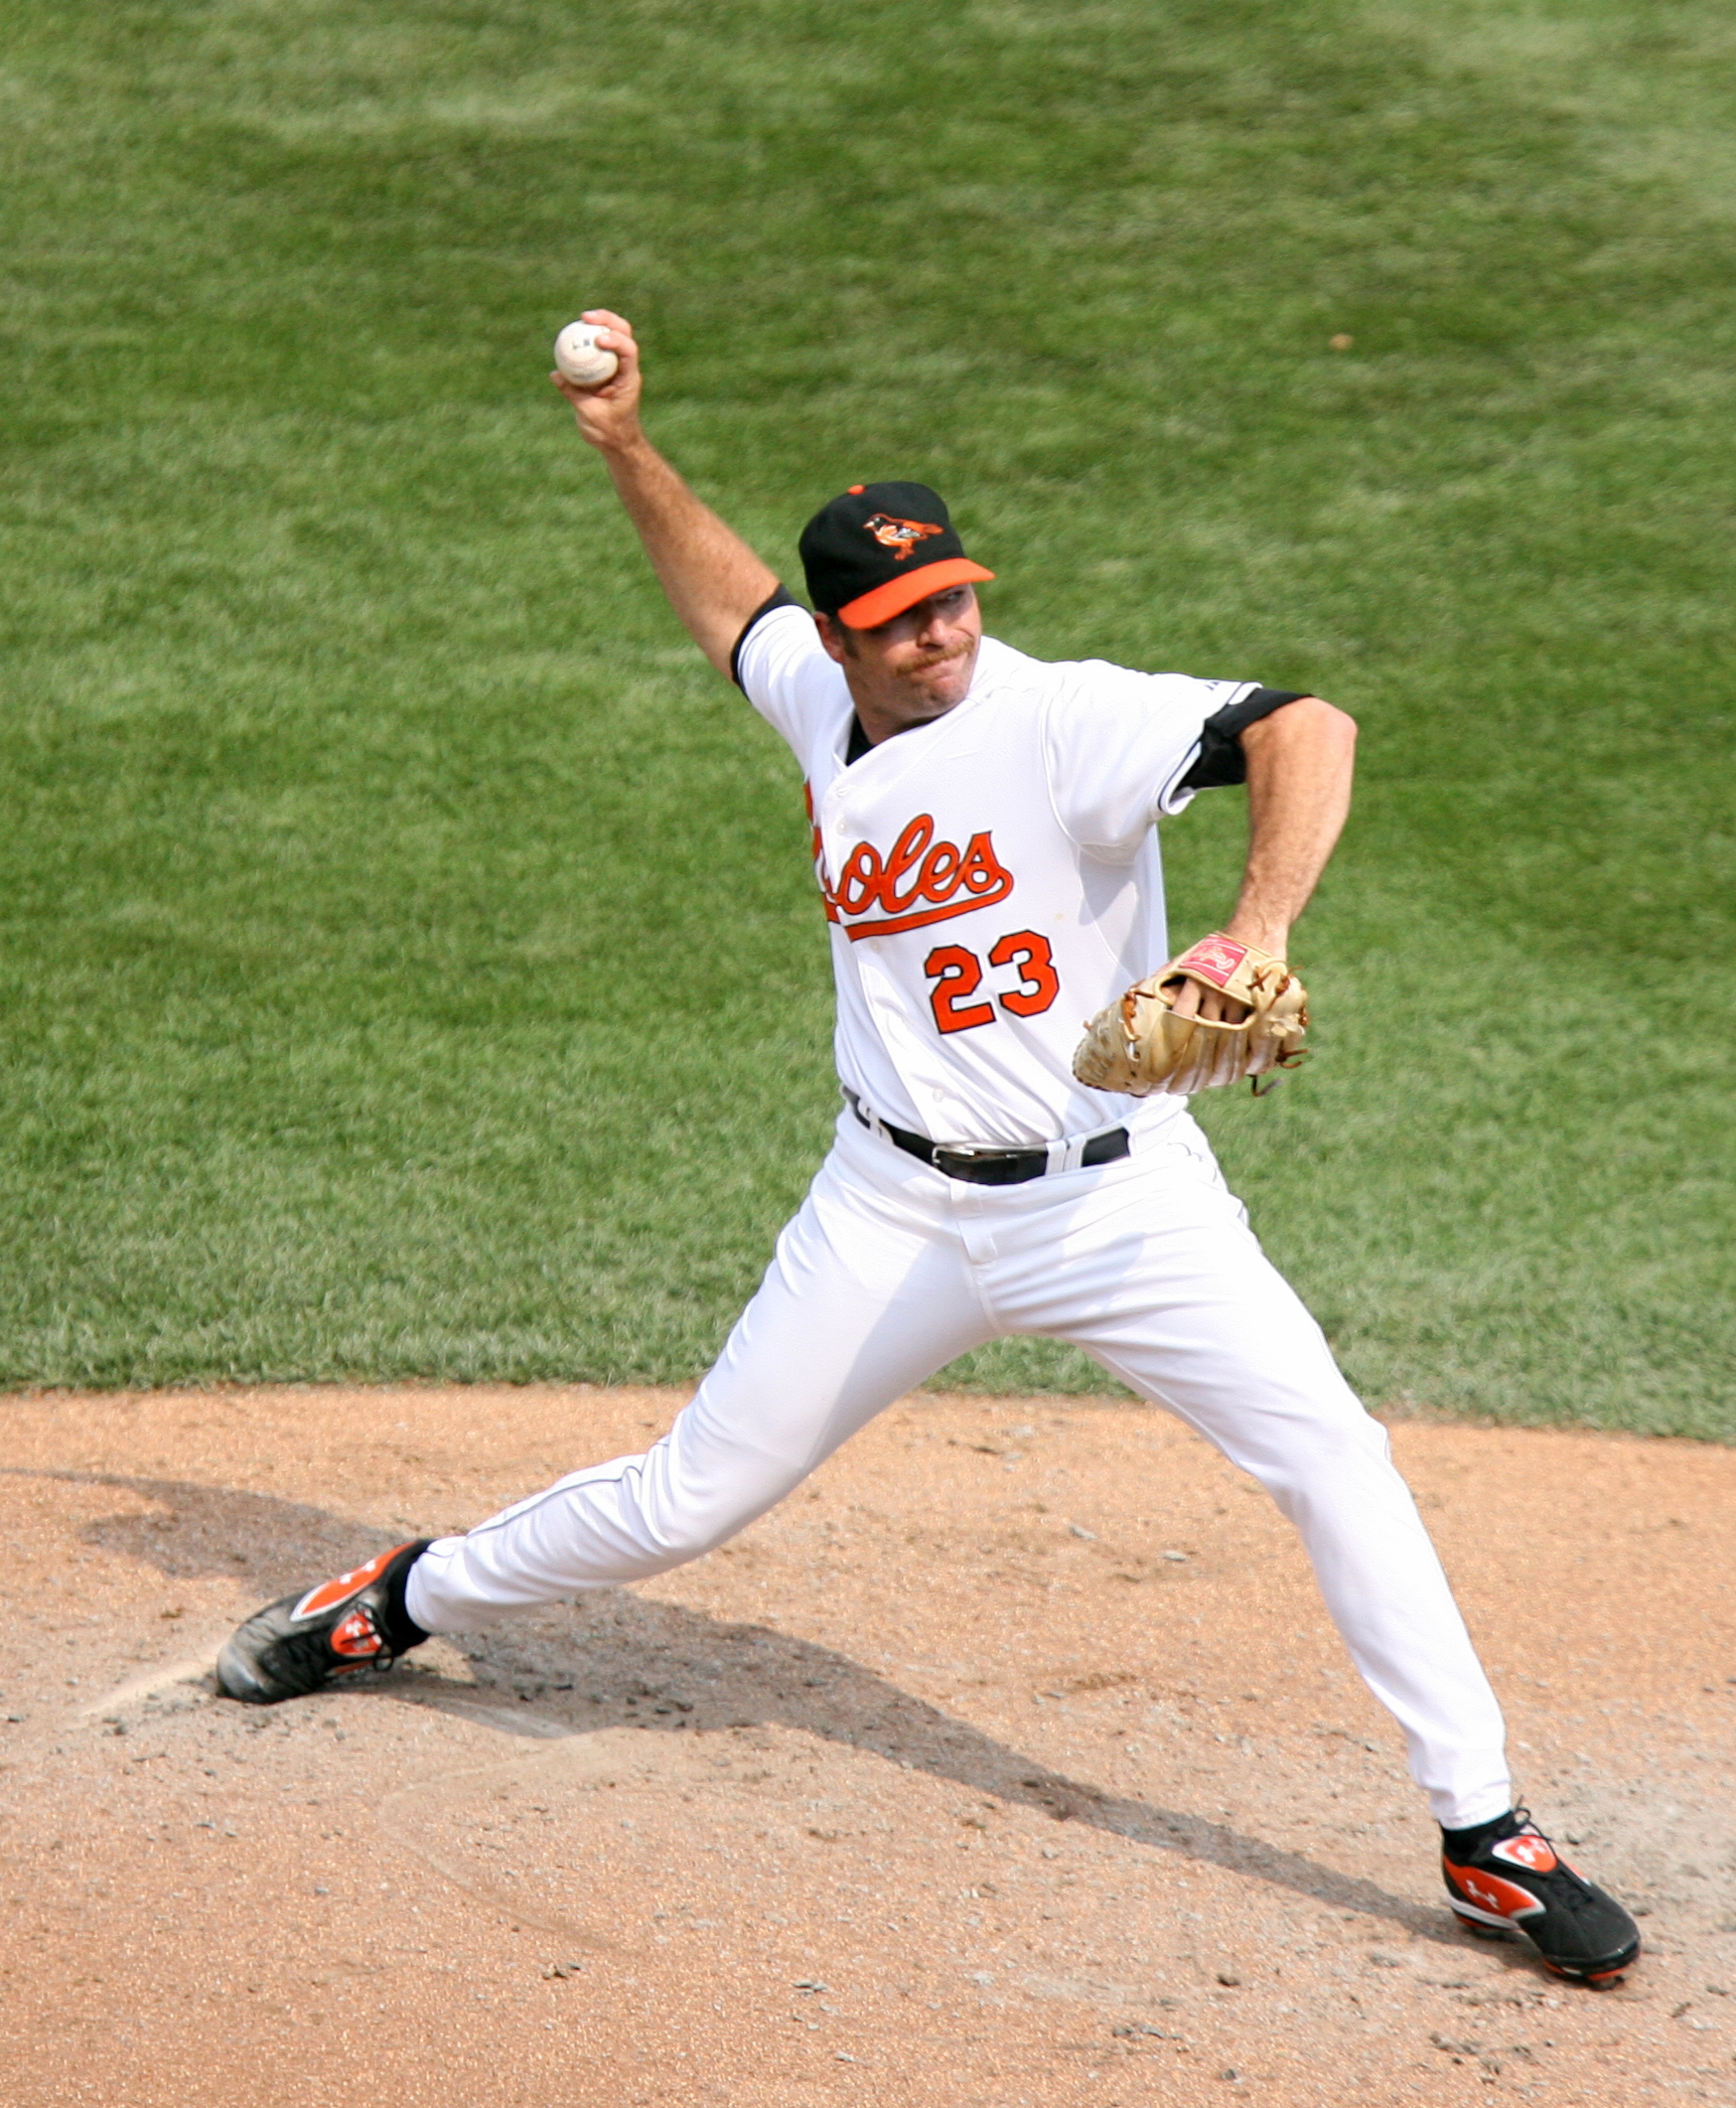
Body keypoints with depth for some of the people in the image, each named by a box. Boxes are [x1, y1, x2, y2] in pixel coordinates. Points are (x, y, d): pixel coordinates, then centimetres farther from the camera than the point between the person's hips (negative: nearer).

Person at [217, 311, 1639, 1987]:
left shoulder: (1063, 720, -19)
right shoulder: (816, 698, 0)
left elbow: (1304, 729, -34)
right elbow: (730, 603, 25)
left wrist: (1259, 931, -49)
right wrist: (624, 447, 17)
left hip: (1116, 1201, -4)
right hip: (900, 1209, 4)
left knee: (1332, 1457, -15)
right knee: (689, 1499, 10)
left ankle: (1486, 1842, -5)